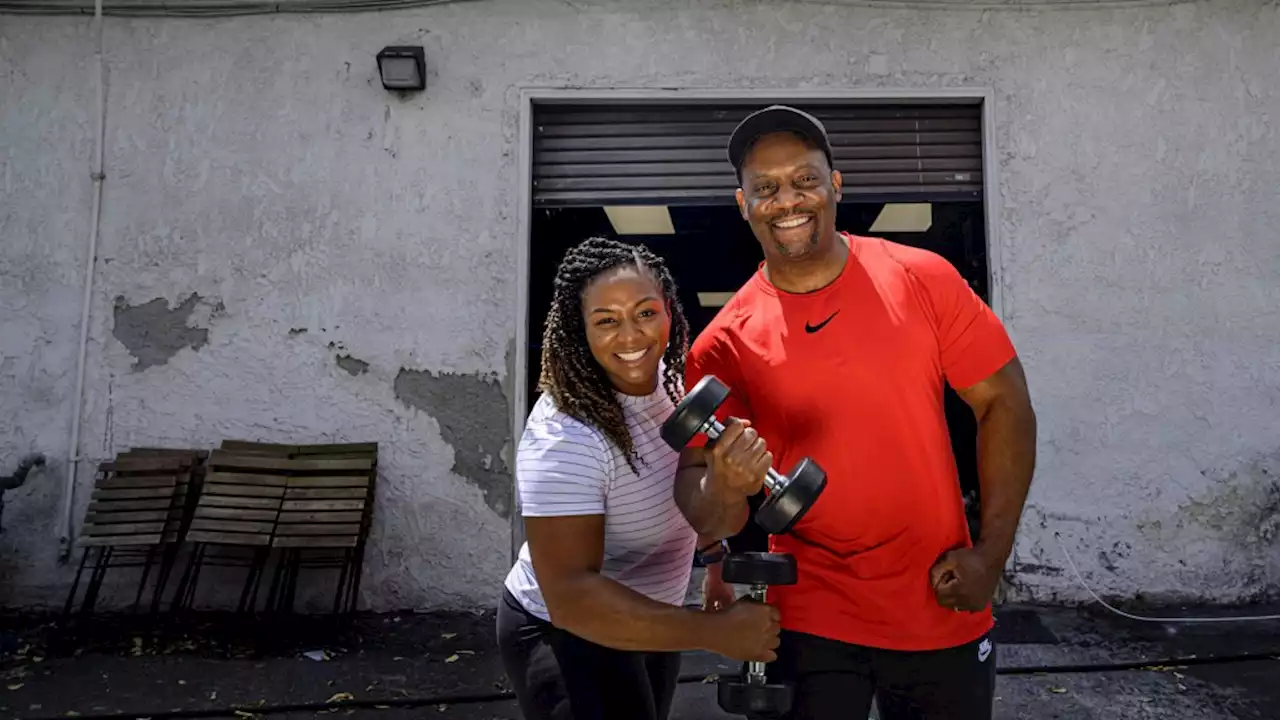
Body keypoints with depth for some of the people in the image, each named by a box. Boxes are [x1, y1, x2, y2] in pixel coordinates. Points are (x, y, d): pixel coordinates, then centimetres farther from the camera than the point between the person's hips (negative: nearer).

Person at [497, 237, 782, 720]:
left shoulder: (668, 376, -9)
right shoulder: (566, 436, -32)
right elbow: (571, 597, -35)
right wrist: (714, 632, -34)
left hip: (648, 618, 8)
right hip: (567, 635, -8)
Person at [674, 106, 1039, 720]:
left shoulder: (922, 279, -6)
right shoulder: (724, 345, -7)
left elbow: (1003, 403, 0)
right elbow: (694, 480, -6)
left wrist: (992, 552, -5)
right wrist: (725, 491, -30)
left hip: (942, 609, 2)